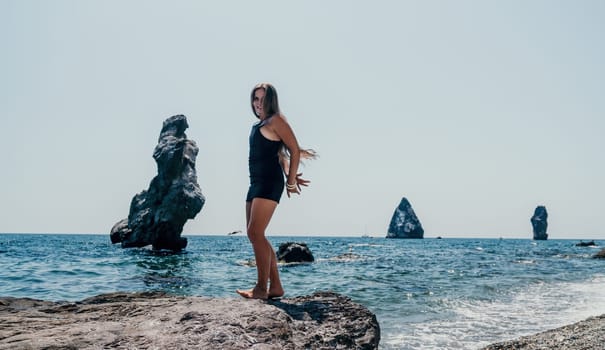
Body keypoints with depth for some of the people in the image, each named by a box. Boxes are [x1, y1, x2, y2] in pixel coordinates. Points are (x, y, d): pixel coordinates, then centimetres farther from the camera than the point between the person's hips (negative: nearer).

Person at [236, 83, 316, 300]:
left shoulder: (275, 121, -4)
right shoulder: (257, 125, 21)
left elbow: (295, 150, -10)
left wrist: (291, 181, -11)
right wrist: (289, 177, 10)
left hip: (269, 183, -10)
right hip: (256, 183, 10)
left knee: (255, 233, -15)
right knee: (254, 235, 7)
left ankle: (261, 288, -11)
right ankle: (276, 287, 12)